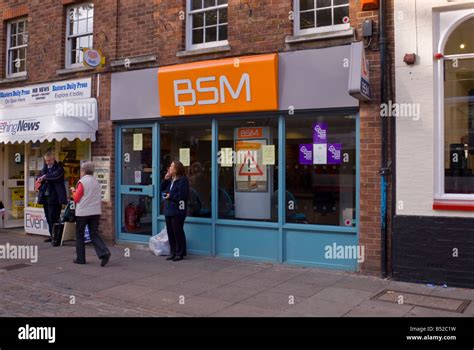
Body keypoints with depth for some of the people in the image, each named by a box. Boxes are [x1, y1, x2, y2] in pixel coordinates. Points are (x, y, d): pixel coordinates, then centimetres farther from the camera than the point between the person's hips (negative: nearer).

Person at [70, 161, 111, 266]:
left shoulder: (82, 182, -10)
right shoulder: (96, 182, 9)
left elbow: (76, 198, -8)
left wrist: (73, 191, 10)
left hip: (83, 212, -5)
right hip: (95, 212, 5)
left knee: (79, 235, 10)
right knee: (94, 234, 6)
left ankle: (80, 258, 14)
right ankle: (104, 252, -14)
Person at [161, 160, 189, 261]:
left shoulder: (183, 180, -11)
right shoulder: (170, 179, 15)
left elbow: (183, 195, -18)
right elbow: (162, 189, 12)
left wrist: (171, 196, -12)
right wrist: (166, 179, 0)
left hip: (178, 211, -8)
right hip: (168, 210, 8)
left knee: (178, 232, -2)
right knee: (170, 232, 11)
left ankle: (180, 253, 8)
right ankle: (173, 252, 20)